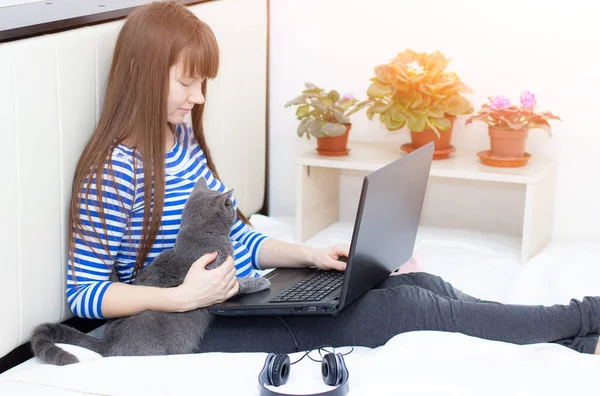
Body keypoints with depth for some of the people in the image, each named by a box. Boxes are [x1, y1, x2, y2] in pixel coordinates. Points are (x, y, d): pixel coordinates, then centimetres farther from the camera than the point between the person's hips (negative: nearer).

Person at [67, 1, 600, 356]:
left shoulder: (185, 141, 9)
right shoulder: (113, 171, -16)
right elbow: (83, 294, -16)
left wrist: (308, 255, 2)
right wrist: (182, 297, -27)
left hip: (243, 301, 8)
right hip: (200, 330, -8)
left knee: (420, 283, -8)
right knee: (401, 307, -15)